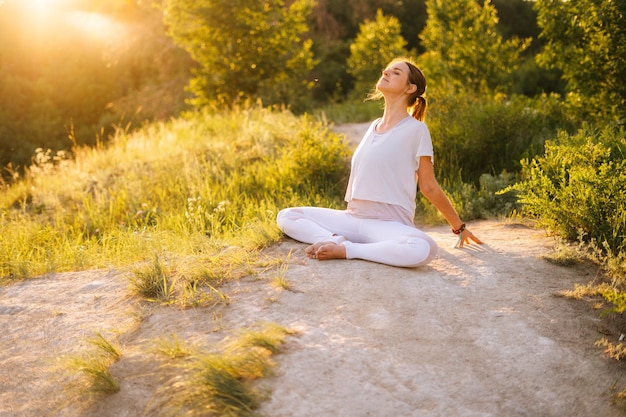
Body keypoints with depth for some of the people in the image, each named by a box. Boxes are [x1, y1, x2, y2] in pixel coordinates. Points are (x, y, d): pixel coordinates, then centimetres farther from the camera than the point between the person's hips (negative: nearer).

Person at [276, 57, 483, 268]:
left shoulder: (415, 129, -5)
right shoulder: (374, 126, 14)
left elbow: (429, 186, 0)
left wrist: (459, 226, 4)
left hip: (390, 224, -6)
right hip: (353, 218, 6)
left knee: (424, 249, -39)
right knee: (286, 216, -2)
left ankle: (345, 250, -26)